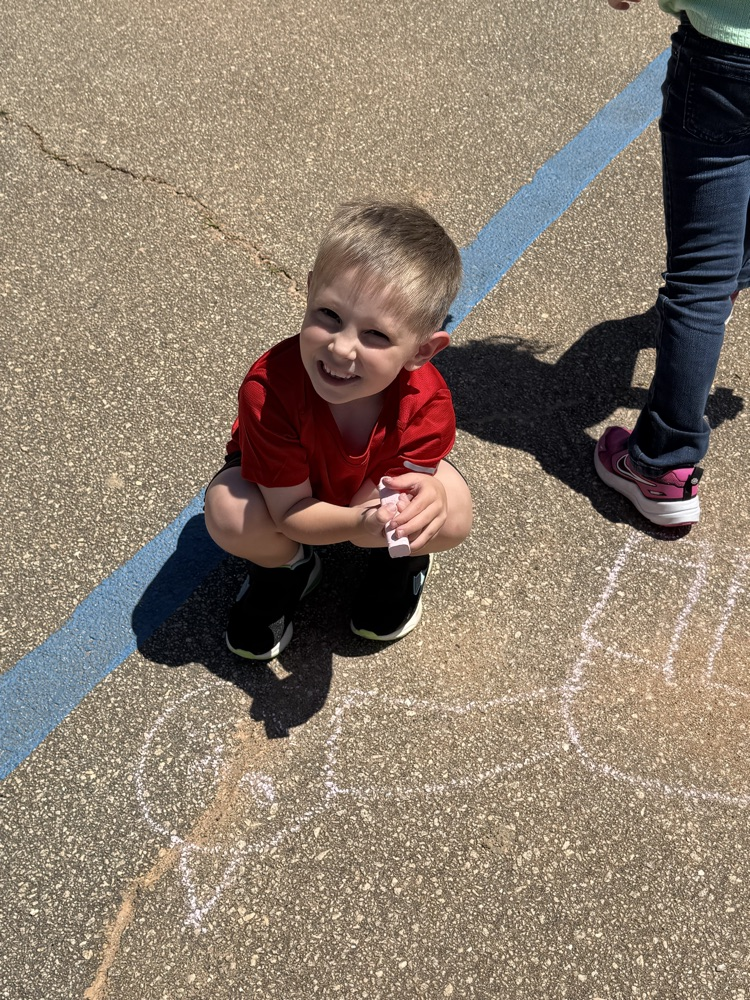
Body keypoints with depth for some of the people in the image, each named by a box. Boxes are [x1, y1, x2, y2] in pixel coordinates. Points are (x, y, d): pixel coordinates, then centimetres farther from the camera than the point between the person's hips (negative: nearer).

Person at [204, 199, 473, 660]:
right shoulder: (269, 387, -41)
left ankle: (402, 561, 12)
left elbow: (380, 501, -32)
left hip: (375, 481, 1)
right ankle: (286, 568, 8)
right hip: (284, 480, 0)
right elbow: (290, 511, -32)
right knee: (229, 515, -31)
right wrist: (358, 524, -53)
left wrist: (419, 498, -59)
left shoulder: (426, 400, -36)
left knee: (452, 517, -28)